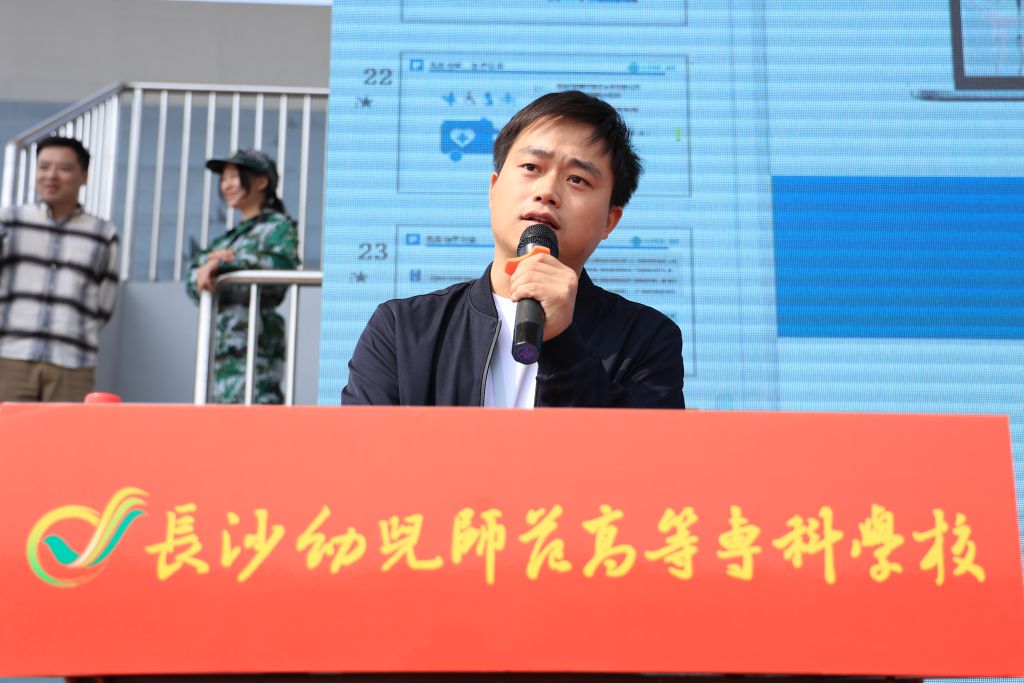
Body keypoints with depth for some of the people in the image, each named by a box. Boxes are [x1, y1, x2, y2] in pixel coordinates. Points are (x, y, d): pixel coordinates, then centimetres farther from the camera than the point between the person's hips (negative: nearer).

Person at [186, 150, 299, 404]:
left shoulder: (279, 226, 4)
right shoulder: (230, 236, 24)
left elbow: (282, 262, -18)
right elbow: (193, 282, 13)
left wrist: (225, 263, -14)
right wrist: (206, 268, -11)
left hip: (254, 338, -8)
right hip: (224, 344, 8)